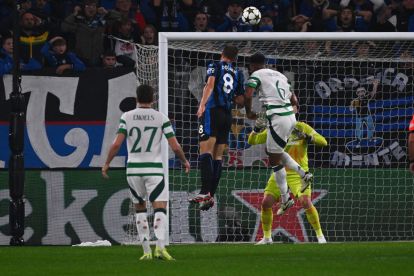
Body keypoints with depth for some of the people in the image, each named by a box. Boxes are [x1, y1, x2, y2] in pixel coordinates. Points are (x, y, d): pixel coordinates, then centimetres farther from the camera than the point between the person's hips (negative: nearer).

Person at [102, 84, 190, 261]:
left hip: (133, 169, 2)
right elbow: (175, 147, -3)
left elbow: (116, 144, -7)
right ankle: (160, 246, -26)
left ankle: (146, 251, 12)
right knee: (160, 208, -5)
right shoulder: (161, 118, 0)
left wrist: (107, 164, 6)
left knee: (140, 209, 16)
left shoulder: (127, 117, 1)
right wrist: (185, 162, 15)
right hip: (154, 169, -2)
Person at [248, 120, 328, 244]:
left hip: (298, 173, -3)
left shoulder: (301, 127, -5)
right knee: (266, 203, -6)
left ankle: (320, 235, -5)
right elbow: (251, 141, 3)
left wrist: (307, 137, -30)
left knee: (306, 202, -21)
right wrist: (256, 130, -17)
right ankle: (267, 237, 13)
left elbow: (323, 142, -13)